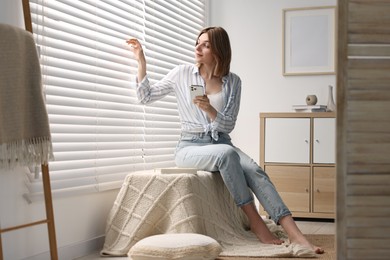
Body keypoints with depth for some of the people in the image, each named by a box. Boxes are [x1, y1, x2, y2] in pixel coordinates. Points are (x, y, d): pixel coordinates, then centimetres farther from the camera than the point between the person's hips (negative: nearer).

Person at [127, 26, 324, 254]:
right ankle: (255, 221, -27)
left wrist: (209, 109, -21)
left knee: (256, 172, -28)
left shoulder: (233, 81, 3)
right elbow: (146, 97, 6)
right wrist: (142, 62, -5)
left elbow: (228, 125, -1)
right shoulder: (183, 73, 2)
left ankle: (295, 235, -35)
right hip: (190, 147, -2)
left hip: (222, 143, 2)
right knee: (227, 154, -36)